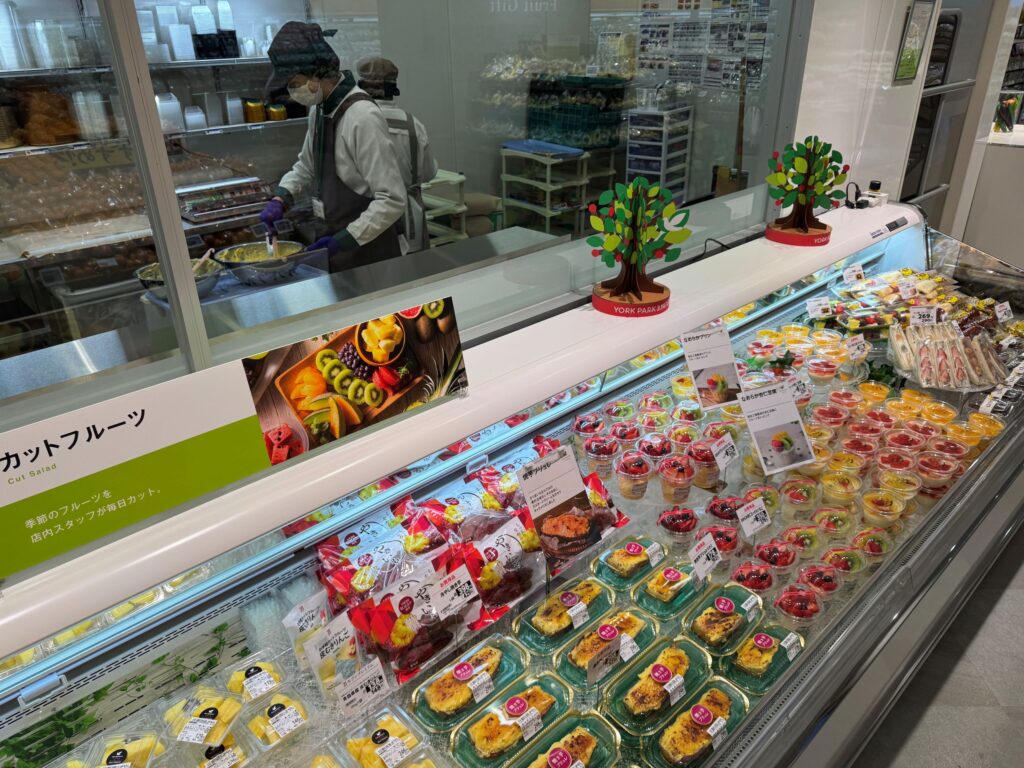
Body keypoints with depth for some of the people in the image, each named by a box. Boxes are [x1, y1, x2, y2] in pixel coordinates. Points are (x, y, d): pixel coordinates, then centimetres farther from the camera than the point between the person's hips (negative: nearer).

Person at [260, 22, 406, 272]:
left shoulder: (362, 117, -22)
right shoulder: (319, 108, 3)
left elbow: (392, 201, -24)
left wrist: (345, 240, -24)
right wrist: (280, 198, 2)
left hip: (364, 248, -7)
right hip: (331, 236, 7)